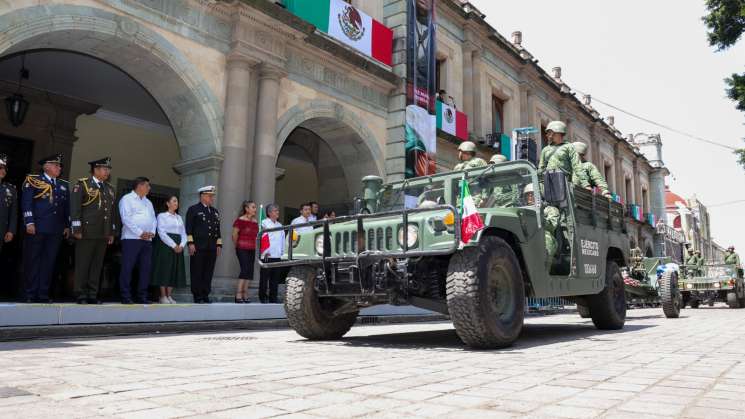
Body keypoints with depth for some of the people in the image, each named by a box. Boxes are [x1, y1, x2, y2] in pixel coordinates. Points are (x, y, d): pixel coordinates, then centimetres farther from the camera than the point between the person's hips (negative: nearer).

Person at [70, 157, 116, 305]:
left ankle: (92, 295, 12)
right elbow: (75, 208, -6)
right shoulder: (82, 184, -1)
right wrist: (77, 230, -12)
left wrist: (112, 232, 15)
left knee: (97, 265, 6)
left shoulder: (109, 188, 17)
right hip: (87, 233, -5)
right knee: (83, 265, 0)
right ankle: (81, 296, 6)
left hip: (103, 234, 5)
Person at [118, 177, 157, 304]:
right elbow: (126, 218, -11)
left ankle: (142, 296, 9)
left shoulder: (148, 202, 23)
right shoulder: (127, 199, 0)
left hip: (148, 240, 7)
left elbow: (153, 219, 20)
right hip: (132, 238, -7)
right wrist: (140, 233, -14)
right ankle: (126, 296, -1)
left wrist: (152, 232, 1)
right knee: (127, 267, -6)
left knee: (146, 268, 4)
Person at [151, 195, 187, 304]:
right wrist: (173, 245, -17)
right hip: (165, 245, -6)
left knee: (174, 270, 4)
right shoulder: (162, 216, 0)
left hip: (178, 247, 6)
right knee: (164, 270, -5)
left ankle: (169, 296, 9)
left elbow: (183, 234, 13)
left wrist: (181, 245, -6)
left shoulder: (179, 217, 18)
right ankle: (163, 296, 0)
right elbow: (162, 233, -10)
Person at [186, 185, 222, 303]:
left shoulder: (215, 212, 19)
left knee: (208, 273, 5)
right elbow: (189, 228, -5)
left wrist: (219, 244, 13)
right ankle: (197, 296, 5)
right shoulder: (193, 209, 2)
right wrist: (190, 243, -12)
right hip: (198, 247, -5)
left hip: (212, 248, 5)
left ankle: (205, 295, 11)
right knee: (197, 273, 0)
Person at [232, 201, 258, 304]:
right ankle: (238, 296, -8)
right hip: (242, 249, -6)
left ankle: (245, 296, 11)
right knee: (245, 270, -13)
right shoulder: (240, 220, -8)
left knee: (249, 272, 5)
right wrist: (237, 246, 7)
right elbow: (234, 235, -4)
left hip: (252, 250, 6)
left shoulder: (255, 222, 10)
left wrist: (254, 246, 12)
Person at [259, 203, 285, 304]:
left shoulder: (280, 225, 19)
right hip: (267, 255, -5)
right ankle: (262, 298, 4)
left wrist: (282, 252, 9)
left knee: (275, 278, 7)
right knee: (264, 277, -2)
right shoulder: (264, 223, 1)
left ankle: (273, 298, 13)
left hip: (277, 256, 6)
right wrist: (265, 252, -13)